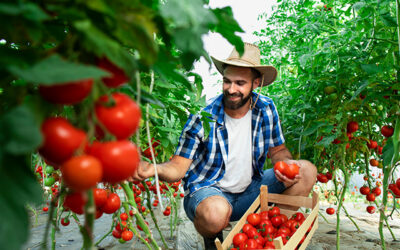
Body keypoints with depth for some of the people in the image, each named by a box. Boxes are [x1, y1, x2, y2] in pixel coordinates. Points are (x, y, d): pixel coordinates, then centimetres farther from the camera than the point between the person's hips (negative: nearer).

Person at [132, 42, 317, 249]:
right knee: (216, 212, -41)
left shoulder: (266, 109, -6)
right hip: (207, 192, -4)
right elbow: (178, 166, -16)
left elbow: (277, 150, 8)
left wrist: (286, 163, -17)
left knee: (306, 171, -11)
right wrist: (152, 169, -39)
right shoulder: (202, 118, -18)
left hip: (249, 191, 5)